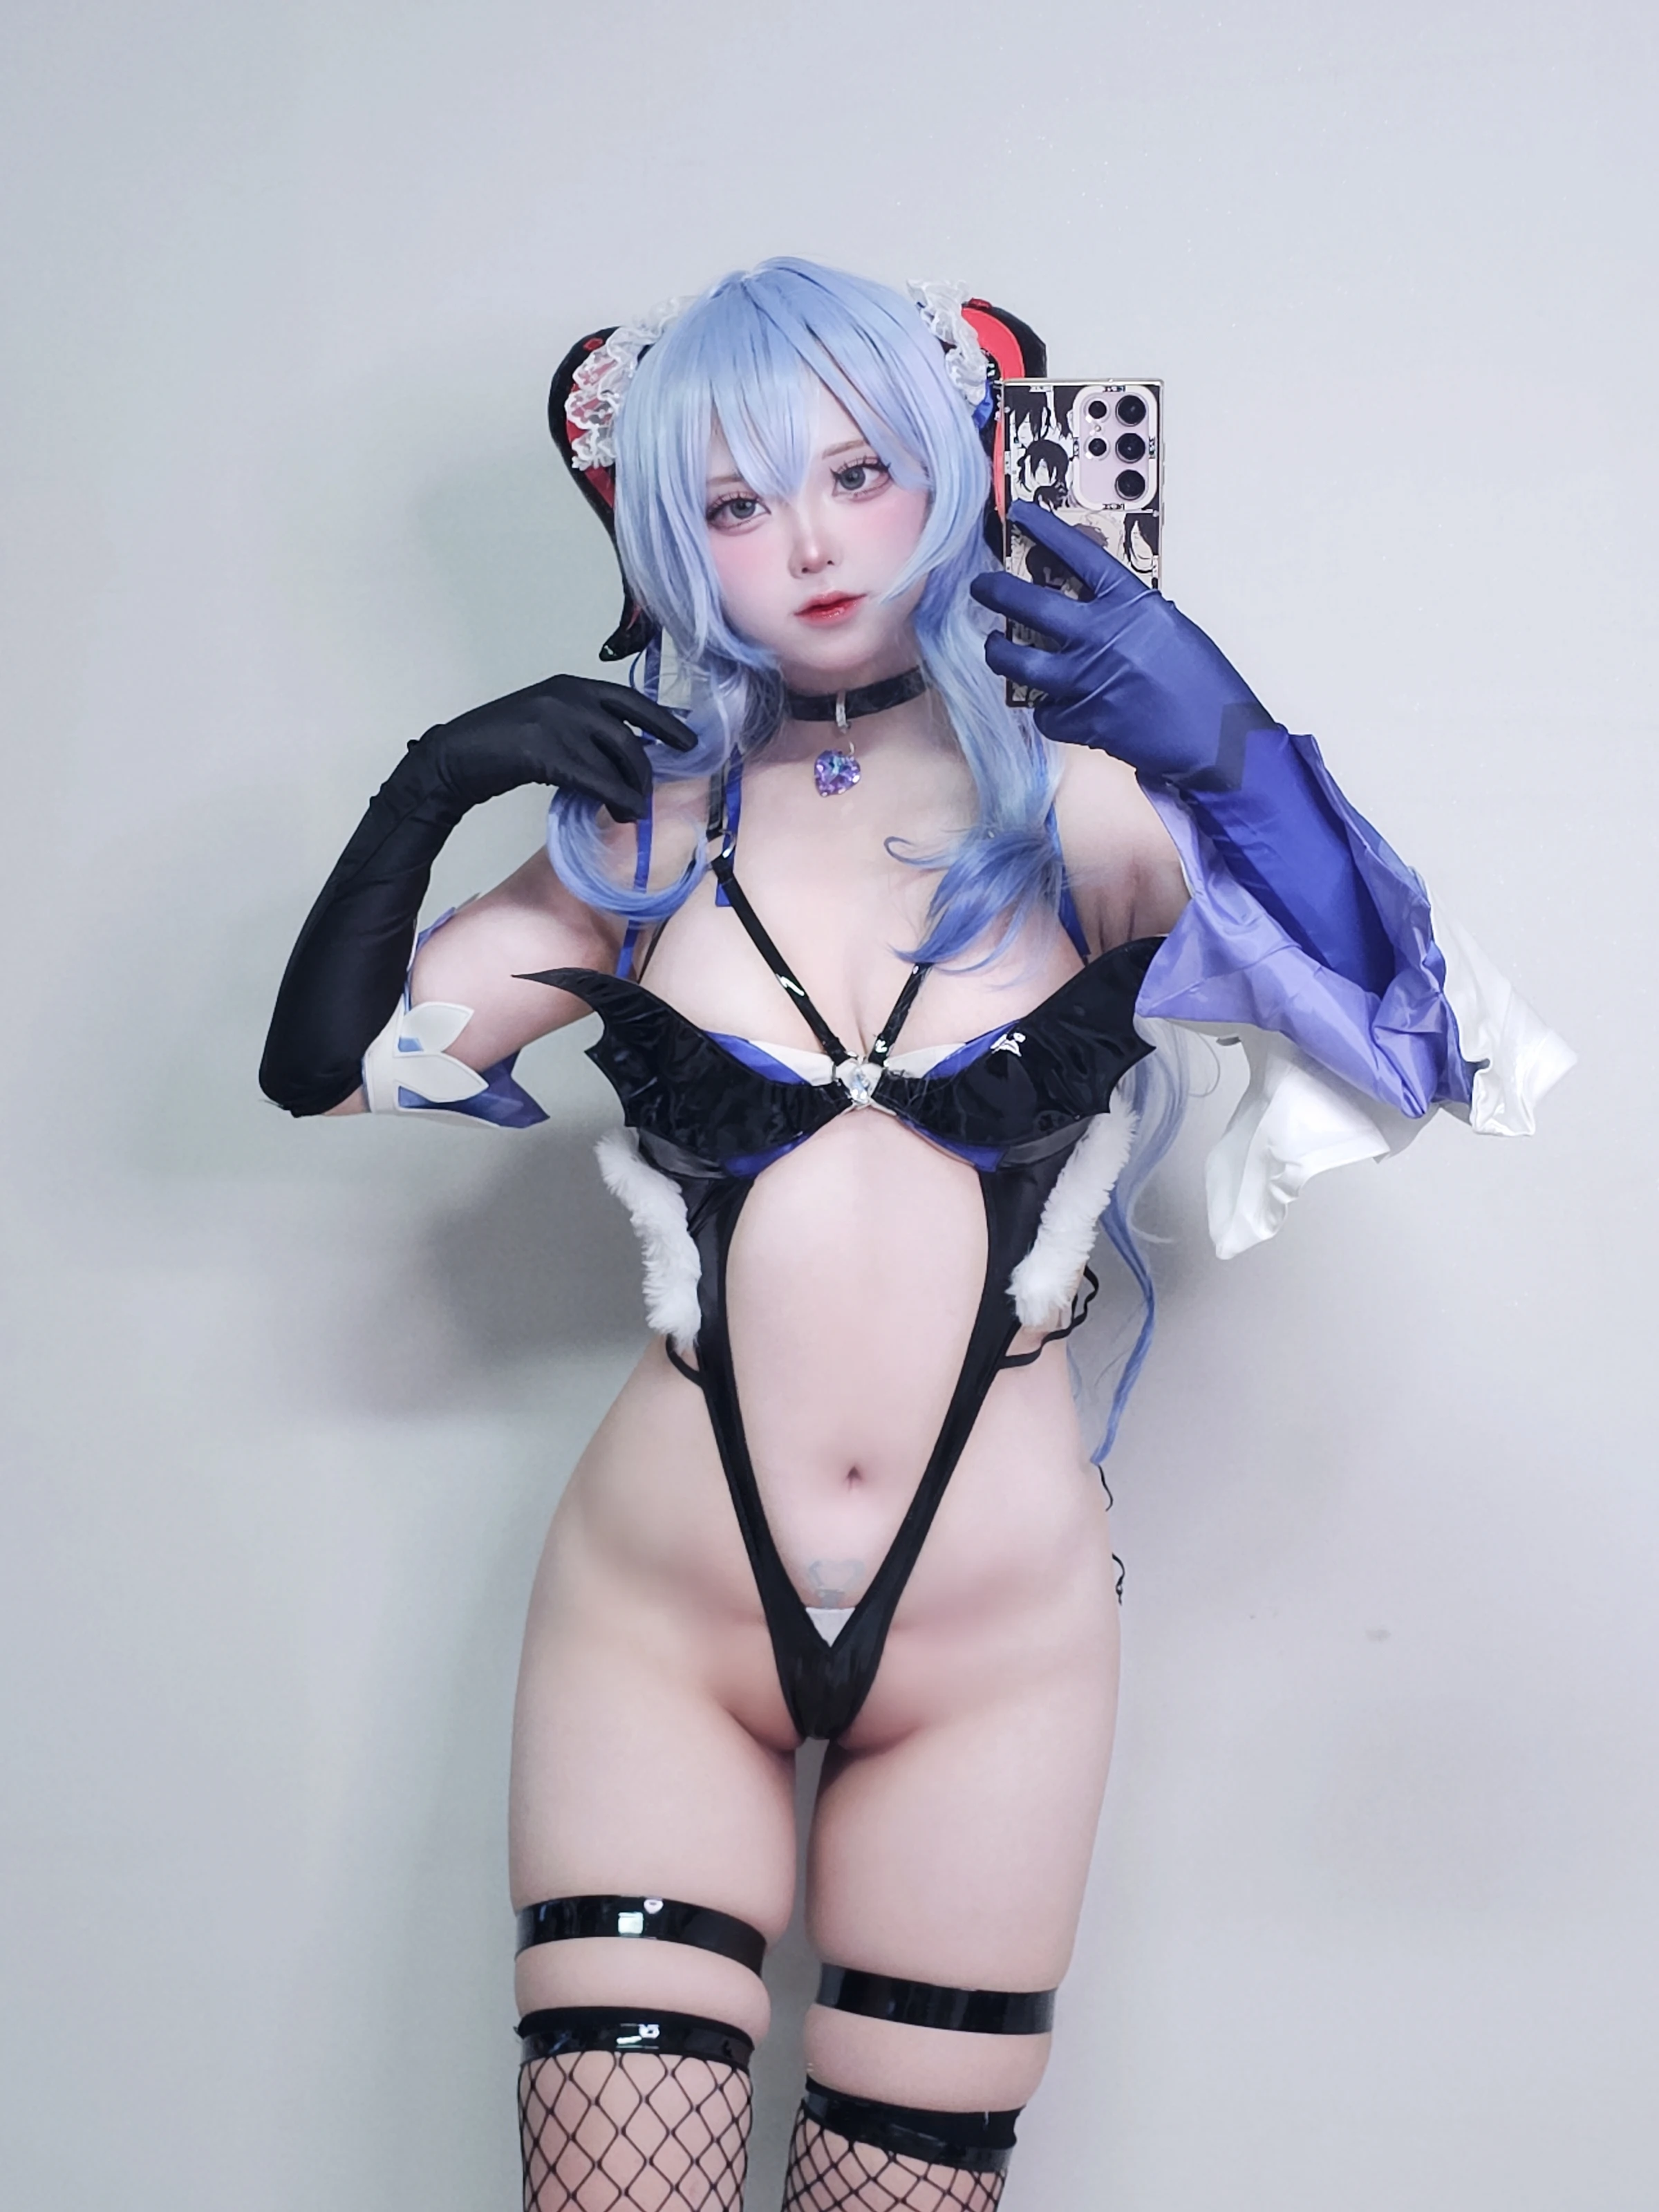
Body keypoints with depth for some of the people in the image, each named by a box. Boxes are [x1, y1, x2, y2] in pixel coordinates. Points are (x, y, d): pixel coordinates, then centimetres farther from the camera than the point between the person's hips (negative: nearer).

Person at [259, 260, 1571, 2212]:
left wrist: (1237, 755, -32)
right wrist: (429, 785, -7)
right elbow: (323, 1064, 7)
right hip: (656, 1625, 1)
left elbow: (1441, 1057, -18)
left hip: (996, 1648, 0)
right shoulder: (649, 840, 2)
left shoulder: (1085, 809, -4)